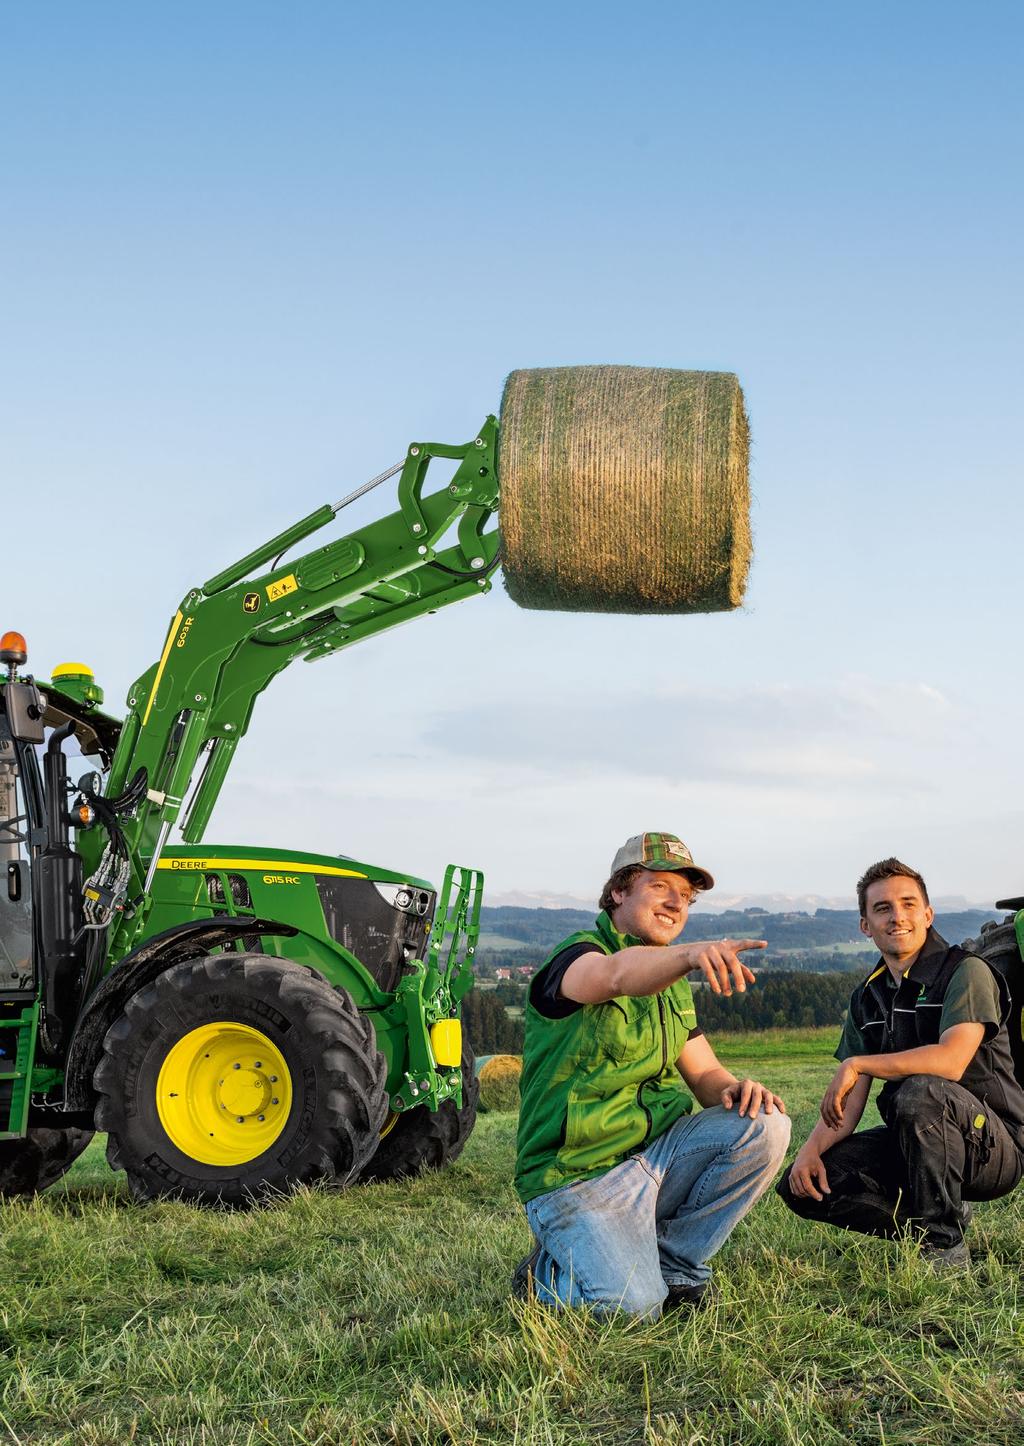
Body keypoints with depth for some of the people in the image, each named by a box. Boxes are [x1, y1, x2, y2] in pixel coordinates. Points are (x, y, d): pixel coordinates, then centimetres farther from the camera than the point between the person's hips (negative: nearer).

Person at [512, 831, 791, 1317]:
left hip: (656, 1152, 7)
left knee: (764, 1125, -15)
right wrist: (692, 953, -57)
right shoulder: (576, 956, -12)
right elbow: (618, 974, -36)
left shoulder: (671, 984, 15)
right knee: (631, 1306, -27)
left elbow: (704, 1074, 12)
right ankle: (549, 1274, 7)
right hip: (580, 1177, -7)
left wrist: (735, 1089, -13)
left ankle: (671, 1265, -1)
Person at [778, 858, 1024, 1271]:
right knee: (803, 1185, -8)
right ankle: (947, 1217, 4)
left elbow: (951, 1062, -29)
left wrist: (857, 1064, -22)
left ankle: (945, 1245, -19)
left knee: (921, 1093, -37)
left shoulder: (967, 972, -12)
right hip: (912, 1143, 7)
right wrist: (811, 1149, -14)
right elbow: (847, 1103, 5)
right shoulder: (868, 998, 9)